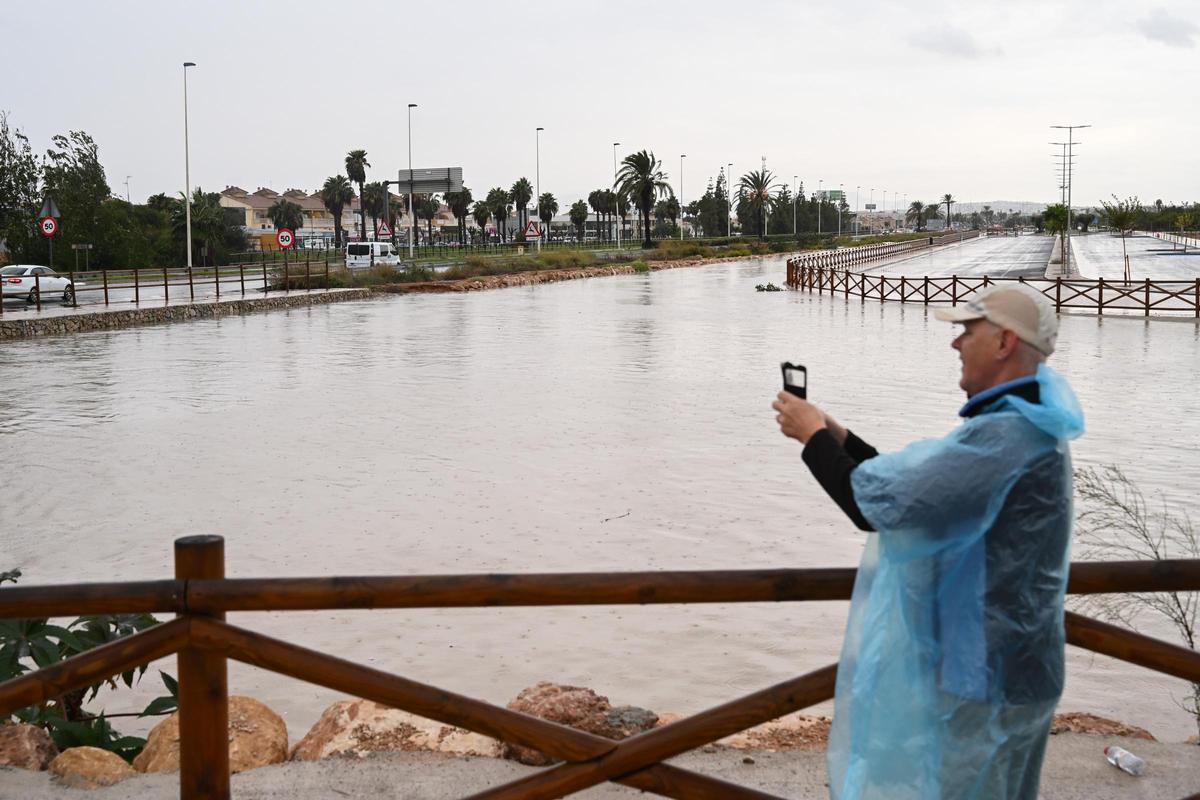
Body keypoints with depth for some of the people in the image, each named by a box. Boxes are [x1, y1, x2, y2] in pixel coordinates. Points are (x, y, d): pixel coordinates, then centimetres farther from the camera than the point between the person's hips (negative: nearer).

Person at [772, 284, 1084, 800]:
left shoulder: (1005, 437, -26)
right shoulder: (1024, 428, 10)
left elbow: (878, 505, -26)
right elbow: (914, 487, 14)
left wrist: (813, 437, -11)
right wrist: (837, 437, 8)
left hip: (981, 681, -10)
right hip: (998, 666, 10)